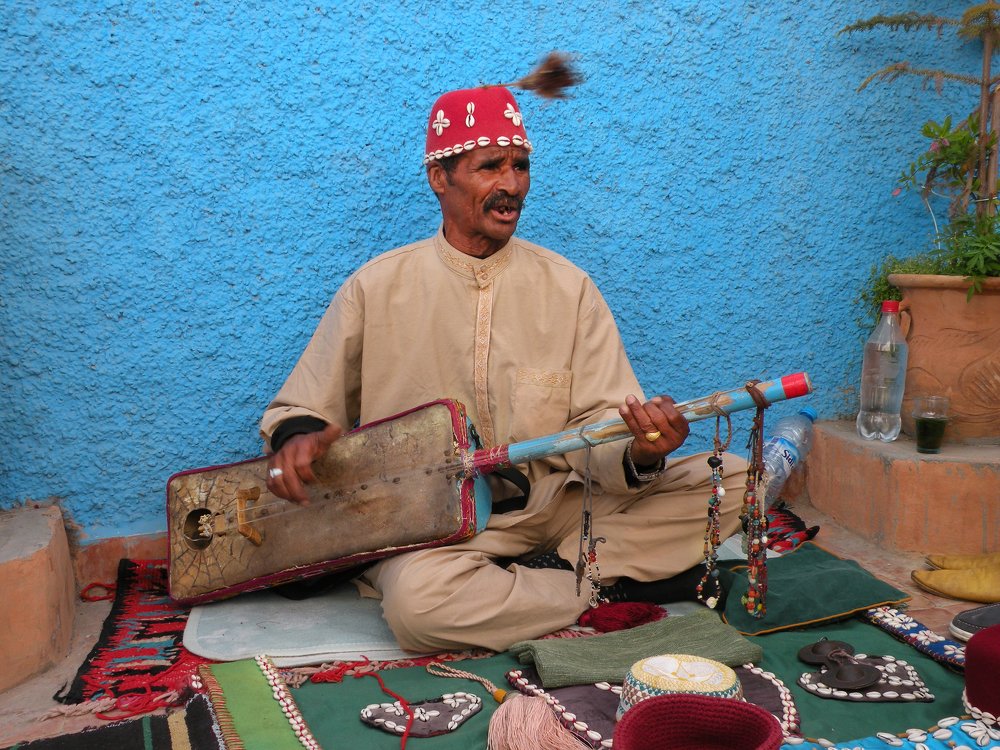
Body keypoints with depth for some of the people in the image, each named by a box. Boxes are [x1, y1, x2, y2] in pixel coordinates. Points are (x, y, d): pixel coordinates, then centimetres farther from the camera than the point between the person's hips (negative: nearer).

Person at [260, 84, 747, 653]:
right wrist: (296, 433, -18)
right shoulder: (378, 287, 0)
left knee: (730, 482, -13)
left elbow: (599, 422, -3)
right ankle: (612, 587, -13)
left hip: (556, 507, 2)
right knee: (419, 597, -38)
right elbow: (302, 408, 7)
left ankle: (553, 571, -13)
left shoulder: (566, 286, 3)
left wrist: (640, 451, -27)